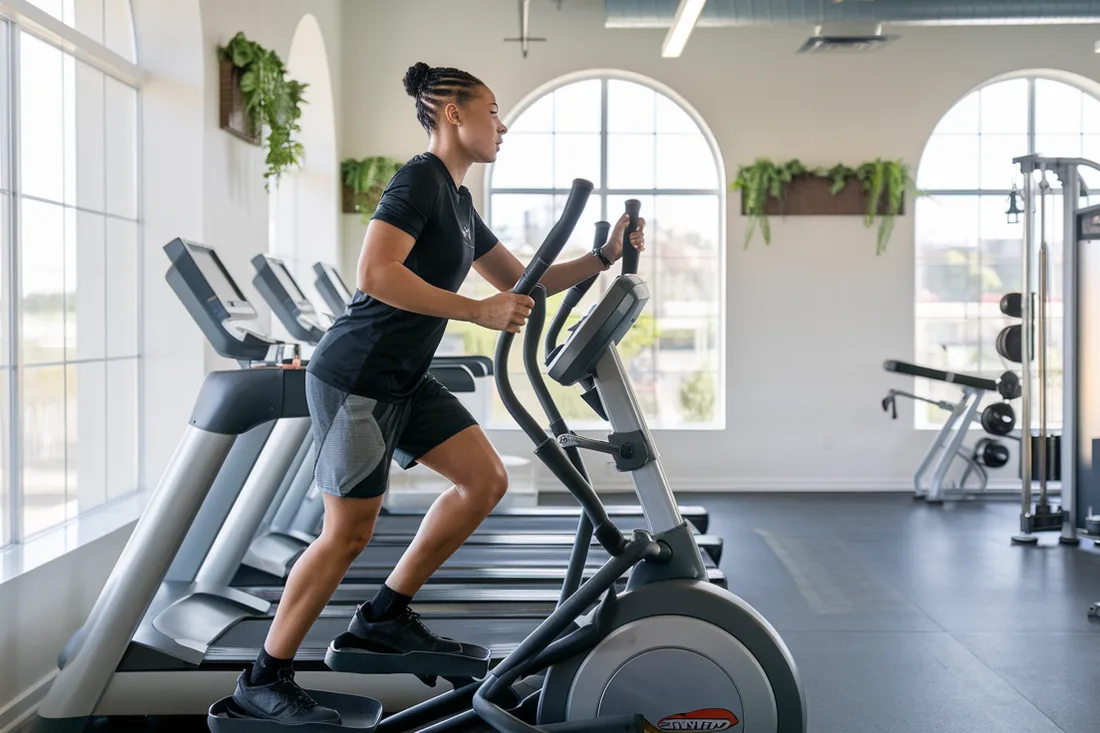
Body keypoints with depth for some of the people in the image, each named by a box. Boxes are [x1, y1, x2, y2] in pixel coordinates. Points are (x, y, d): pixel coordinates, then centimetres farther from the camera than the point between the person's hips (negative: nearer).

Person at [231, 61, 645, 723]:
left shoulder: (460, 203, 16)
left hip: (405, 381, 9)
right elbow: (374, 275, -27)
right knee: (349, 533, -5)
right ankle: (264, 681, 9)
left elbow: (522, 281, 21)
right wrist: (479, 311, -26)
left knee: (487, 480, 6)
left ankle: (385, 616, 16)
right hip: (356, 378, -9)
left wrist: (604, 257, 10)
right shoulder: (420, 179, -13)